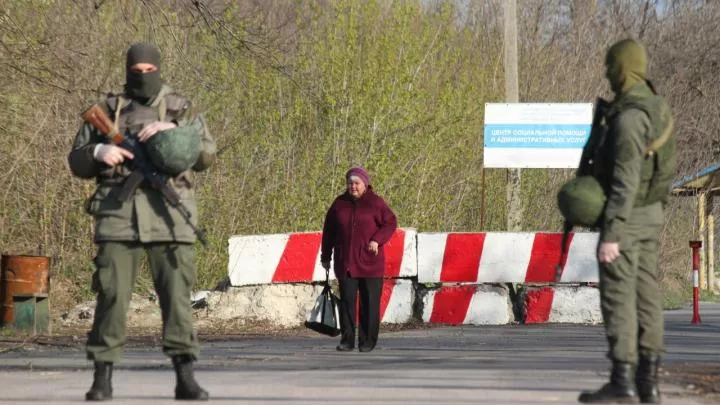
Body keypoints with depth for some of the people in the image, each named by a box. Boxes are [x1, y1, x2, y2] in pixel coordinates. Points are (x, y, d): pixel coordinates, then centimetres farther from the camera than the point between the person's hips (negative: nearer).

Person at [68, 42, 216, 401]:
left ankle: (185, 377, -1)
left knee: (177, 294, -4)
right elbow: (77, 161, 15)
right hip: (119, 212, 0)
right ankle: (103, 377, 1)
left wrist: (172, 131, -12)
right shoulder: (107, 111, 15)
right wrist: (98, 152, -7)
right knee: (111, 294, -4)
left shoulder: (181, 110, 14)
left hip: (169, 214, 0)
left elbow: (207, 154, 2)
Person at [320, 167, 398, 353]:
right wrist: (325, 256, 14)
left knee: (370, 302, 0)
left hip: (370, 262, -2)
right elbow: (329, 231, 14)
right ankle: (347, 340, 2)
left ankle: (367, 341, 7)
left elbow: (390, 223, -3)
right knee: (346, 301, -2)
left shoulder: (375, 203, -1)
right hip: (345, 262, 2)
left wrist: (377, 240, -18)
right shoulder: (339, 203, 9)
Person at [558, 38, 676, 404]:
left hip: (625, 215, -9)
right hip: (650, 213, 9)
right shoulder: (654, 107, 11)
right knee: (645, 295, 7)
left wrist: (610, 234, -25)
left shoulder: (629, 116, -22)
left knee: (618, 295, -7)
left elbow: (625, 180, -25)